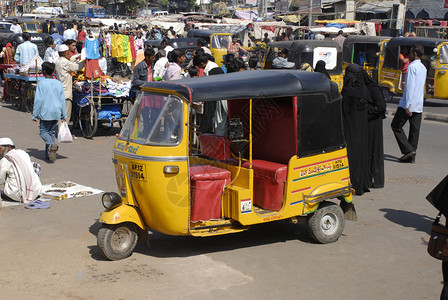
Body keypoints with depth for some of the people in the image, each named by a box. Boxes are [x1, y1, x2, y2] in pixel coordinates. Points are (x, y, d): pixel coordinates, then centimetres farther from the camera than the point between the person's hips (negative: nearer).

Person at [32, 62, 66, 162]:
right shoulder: (58, 84, 5)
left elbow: (39, 100, -10)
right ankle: (48, 154, 14)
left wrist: (35, 115, -3)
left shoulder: (41, 83, -9)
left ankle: (51, 145, -25)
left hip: (45, 113, -4)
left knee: (44, 131, 4)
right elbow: (62, 100, 8)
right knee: (52, 132, 12)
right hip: (56, 113, 4)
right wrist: (64, 115, 15)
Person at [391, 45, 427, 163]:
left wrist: (408, 105, -21)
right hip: (419, 105, 8)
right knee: (414, 130, 8)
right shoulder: (423, 68, 16)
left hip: (408, 104, -8)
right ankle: (411, 156, 9)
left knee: (396, 126, 2)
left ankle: (408, 150, -7)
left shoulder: (412, 67, -12)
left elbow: (410, 87, -18)